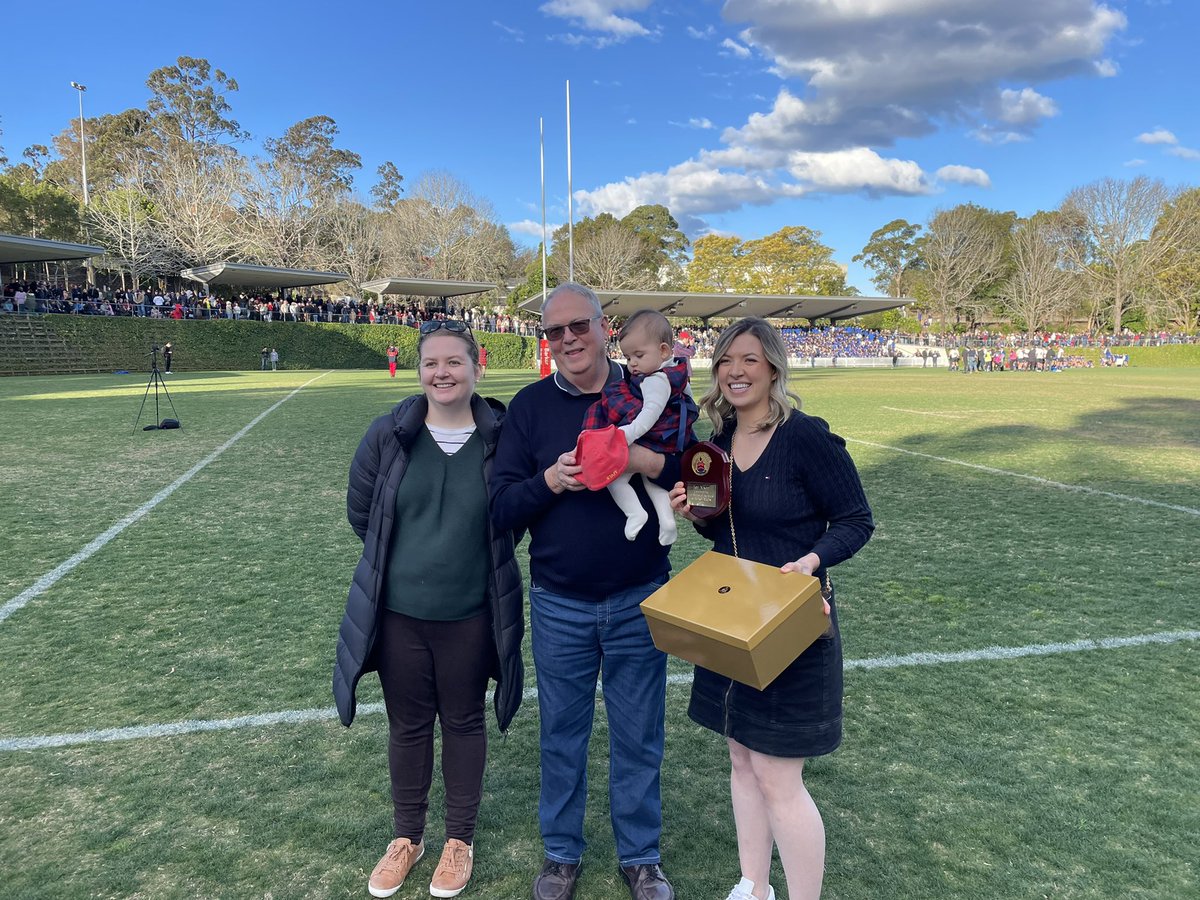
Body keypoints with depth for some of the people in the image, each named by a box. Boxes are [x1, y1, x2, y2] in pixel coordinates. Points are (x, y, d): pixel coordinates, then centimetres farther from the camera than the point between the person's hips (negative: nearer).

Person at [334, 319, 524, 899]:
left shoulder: (500, 437, -10)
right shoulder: (388, 434, -8)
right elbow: (360, 512, 4)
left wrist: (472, 558, 3)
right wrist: (411, 555, 8)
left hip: (470, 615, -1)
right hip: (399, 612, 1)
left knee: (464, 723, 16)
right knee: (407, 725, 17)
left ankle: (459, 840, 37)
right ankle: (406, 837, 40)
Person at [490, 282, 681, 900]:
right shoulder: (531, 405, -1)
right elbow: (500, 507, -2)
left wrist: (643, 460, -23)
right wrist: (550, 481, -21)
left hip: (639, 600, 0)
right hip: (559, 606, 1)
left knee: (638, 736, 13)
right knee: (561, 734, 15)